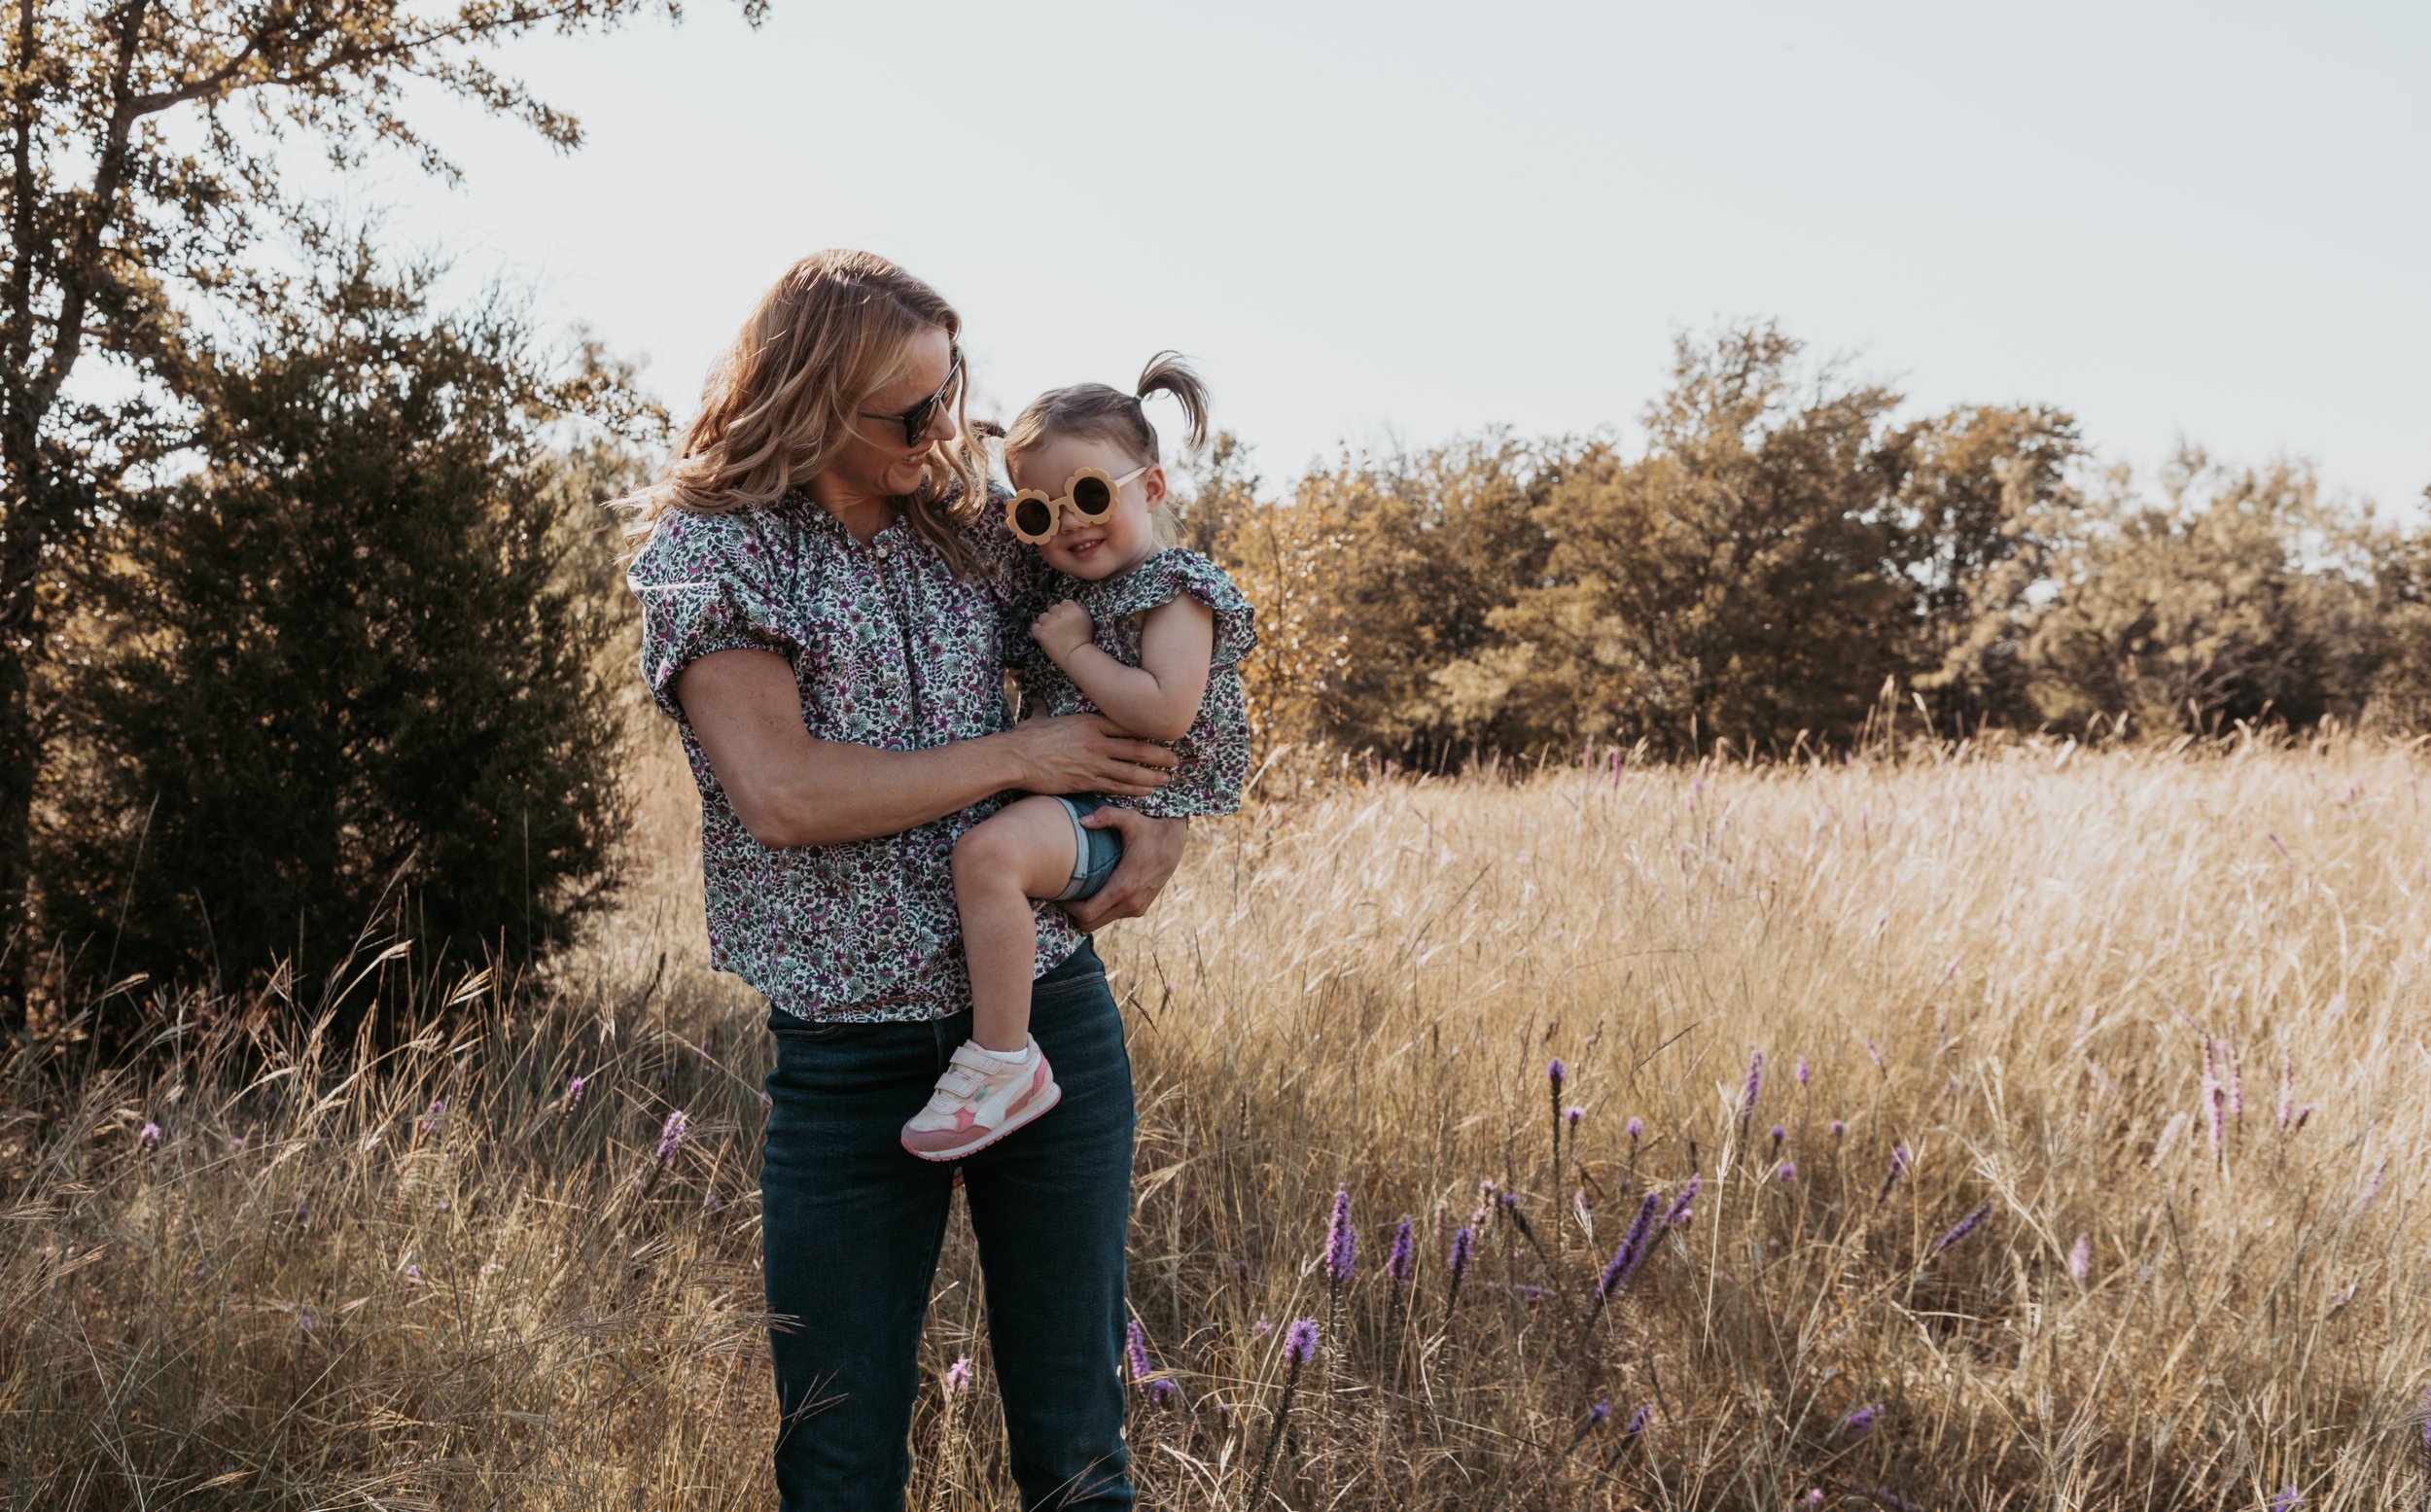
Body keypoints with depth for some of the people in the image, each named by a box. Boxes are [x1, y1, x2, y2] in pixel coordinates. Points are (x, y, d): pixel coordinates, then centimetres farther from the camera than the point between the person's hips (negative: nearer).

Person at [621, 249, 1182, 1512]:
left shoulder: (970, 530, 8)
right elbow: (785, 793, -17)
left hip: (1050, 1017, 3)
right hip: (847, 1060, -3)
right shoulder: (708, 548, -4)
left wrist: (1158, 820, -1)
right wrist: (1020, 758, -11)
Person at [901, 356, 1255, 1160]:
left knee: (987, 850, -34)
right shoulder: (1075, 591, 17)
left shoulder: (1175, 589, -9)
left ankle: (1004, 1063, -30)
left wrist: (1073, 649, -15)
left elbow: (1166, 712, -24)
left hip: (1127, 812, -11)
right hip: (1066, 791, 11)